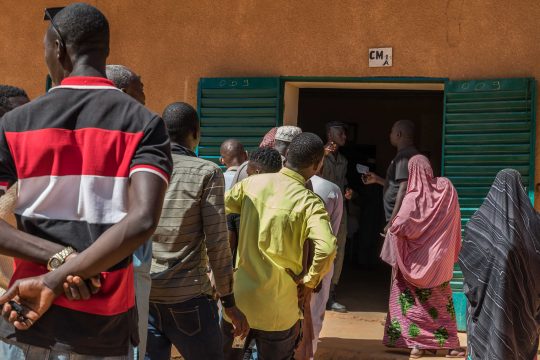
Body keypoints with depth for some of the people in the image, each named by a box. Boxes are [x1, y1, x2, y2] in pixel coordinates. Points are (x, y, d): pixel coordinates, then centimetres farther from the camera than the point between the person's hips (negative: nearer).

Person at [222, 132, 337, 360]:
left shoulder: (252, 183, 0)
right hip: (277, 309, -3)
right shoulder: (309, 202, -12)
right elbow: (326, 248, -26)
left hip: (238, 298, 3)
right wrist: (310, 281, -9)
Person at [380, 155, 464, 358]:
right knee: (441, 300, 14)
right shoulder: (446, 187, -4)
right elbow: (453, 221, 5)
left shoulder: (413, 197, -17)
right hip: (440, 258, 4)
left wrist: (391, 229, -5)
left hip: (417, 259, -4)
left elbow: (398, 226, -26)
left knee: (414, 300, 8)